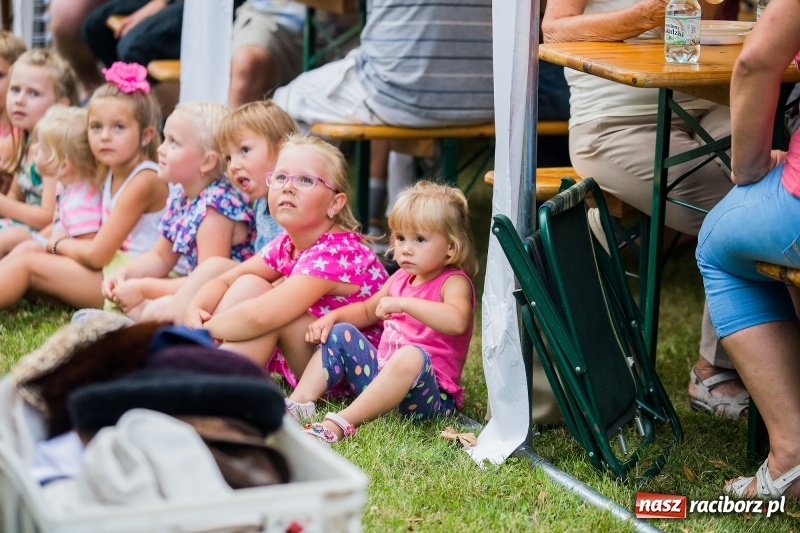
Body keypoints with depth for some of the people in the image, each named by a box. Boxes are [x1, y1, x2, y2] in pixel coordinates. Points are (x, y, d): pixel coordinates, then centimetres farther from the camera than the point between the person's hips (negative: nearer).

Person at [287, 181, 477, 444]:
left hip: (429, 393, -9)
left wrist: (403, 303, -38)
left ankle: (340, 424, -44)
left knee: (412, 355, -39)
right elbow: (368, 310, 31)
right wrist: (333, 316, 12)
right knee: (340, 334, 8)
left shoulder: (454, 282, -11)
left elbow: (457, 321, -36)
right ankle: (299, 403, -10)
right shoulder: (401, 278, 12)